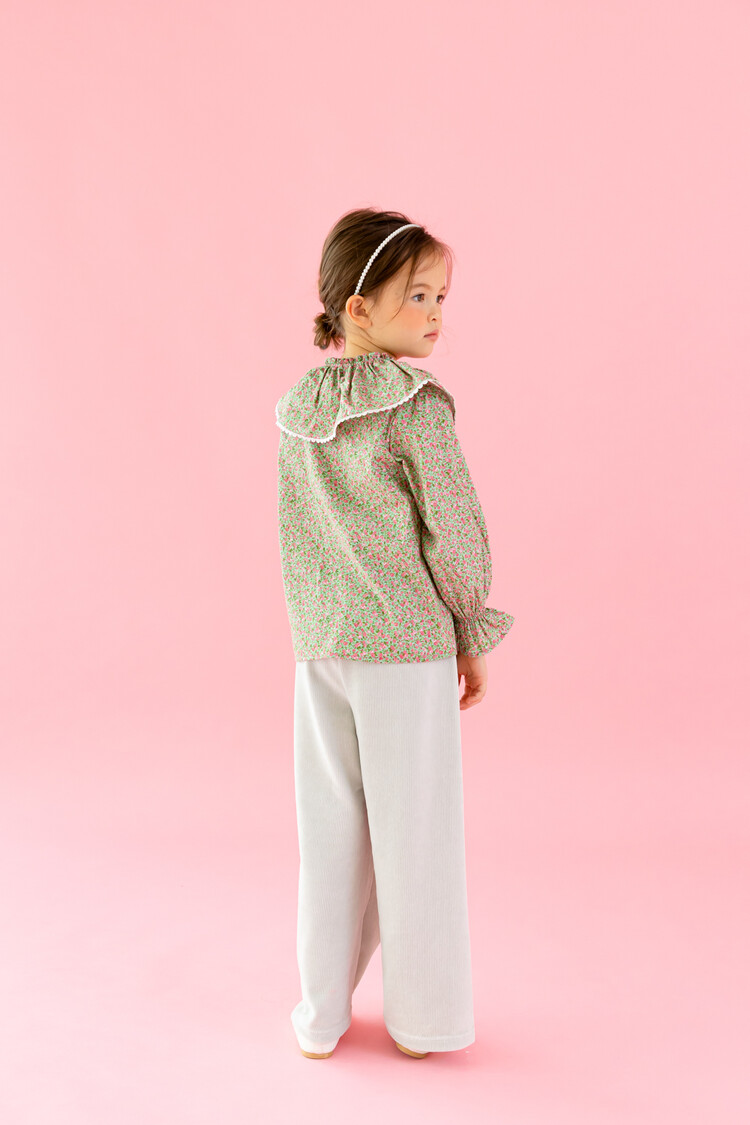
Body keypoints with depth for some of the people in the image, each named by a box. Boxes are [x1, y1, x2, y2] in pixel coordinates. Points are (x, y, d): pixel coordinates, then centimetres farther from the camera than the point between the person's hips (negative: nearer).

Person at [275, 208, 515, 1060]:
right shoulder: (417, 404, -14)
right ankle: (422, 1017, 24)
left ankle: (323, 1012, 28)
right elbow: (456, 531, -13)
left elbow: (294, 537, 9)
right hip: (410, 646, -5)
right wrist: (474, 635, 0)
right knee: (413, 827, 8)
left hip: (320, 648, 5)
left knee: (329, 823, 15)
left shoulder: (296, 410, 4)